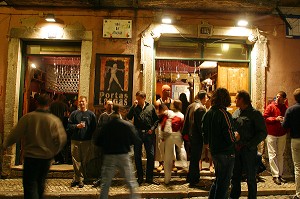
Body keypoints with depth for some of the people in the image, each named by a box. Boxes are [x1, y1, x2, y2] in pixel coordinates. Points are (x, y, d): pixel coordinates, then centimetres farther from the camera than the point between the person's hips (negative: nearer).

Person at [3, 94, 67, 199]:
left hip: (31, 156, -3)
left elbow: (15, 134, -7)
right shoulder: (54, 120, -8)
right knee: (40, 182, 21)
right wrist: (53, 152, 9)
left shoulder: (27, 117, -11)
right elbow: (62, 139, -7)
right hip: (47, 157, 3)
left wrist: (5, 144, 12)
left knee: (30, 184, 2)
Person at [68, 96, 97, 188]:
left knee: (84, 161, 4)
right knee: (76, 160, 3)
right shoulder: (74, 113, 7)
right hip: (75, 140, 1)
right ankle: (77, 178, 15)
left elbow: (94, 127, 2)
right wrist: (77, 126, -13)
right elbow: (69, 125, 5)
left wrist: (90, 137, -6)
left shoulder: (91, 114, 4)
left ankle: (80, 178, 16)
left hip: (87, 141, -1)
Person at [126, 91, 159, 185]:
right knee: (137, 156, 7)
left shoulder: (151, 107, 6)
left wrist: (152, 128, -5)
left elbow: (156, 119, 9)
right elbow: (129, 117, -11)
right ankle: (140, 177, 22)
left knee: (151, 155, 2)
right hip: (137, 133, 0)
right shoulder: (135, 107, 5)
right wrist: (134, 106, -15)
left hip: (148, 133, 0)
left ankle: (149, 177, 15)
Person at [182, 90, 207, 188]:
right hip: (197, 137, -9)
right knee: (196, 158, 1)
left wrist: (185, 134, 16)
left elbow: (186, 121, 12)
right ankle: (194, 181, 10)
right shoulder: (201, 108, -17)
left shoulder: (190, 106, 9)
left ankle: (190, 178, 31)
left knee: (193, 157, 20)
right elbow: (202, 125, -19)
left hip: (190, 135, 9)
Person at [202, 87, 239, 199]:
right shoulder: (224, 114, -20)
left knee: (218, 179, 24)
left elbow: (204, 131, 13)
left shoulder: (208, 113, 3)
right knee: (224, 182, 7)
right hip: (225, 153, -8)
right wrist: (236, 136, -2)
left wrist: (207, 143, 30)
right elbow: (230, 138, -23)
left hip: (214, 152, 8)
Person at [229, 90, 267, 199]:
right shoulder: (235, 113, 9)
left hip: (249, 150, -5)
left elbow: (263, 133, -10)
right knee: (235, 176, 14)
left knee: (250, 178, 8)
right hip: (236, 149, 5)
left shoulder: (255, 113, -7)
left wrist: (249, 145, -17)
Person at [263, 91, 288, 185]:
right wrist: (276, 119, -20)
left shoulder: (286, 108, 3)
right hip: (272, 134, -4)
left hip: (282, 134, 4)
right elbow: (265, 118, -10)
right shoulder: (270, 106, -6)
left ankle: (280, 175, 20)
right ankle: (275, 175, 0)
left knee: (280, 155, 11)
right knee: (273, 155, -4)